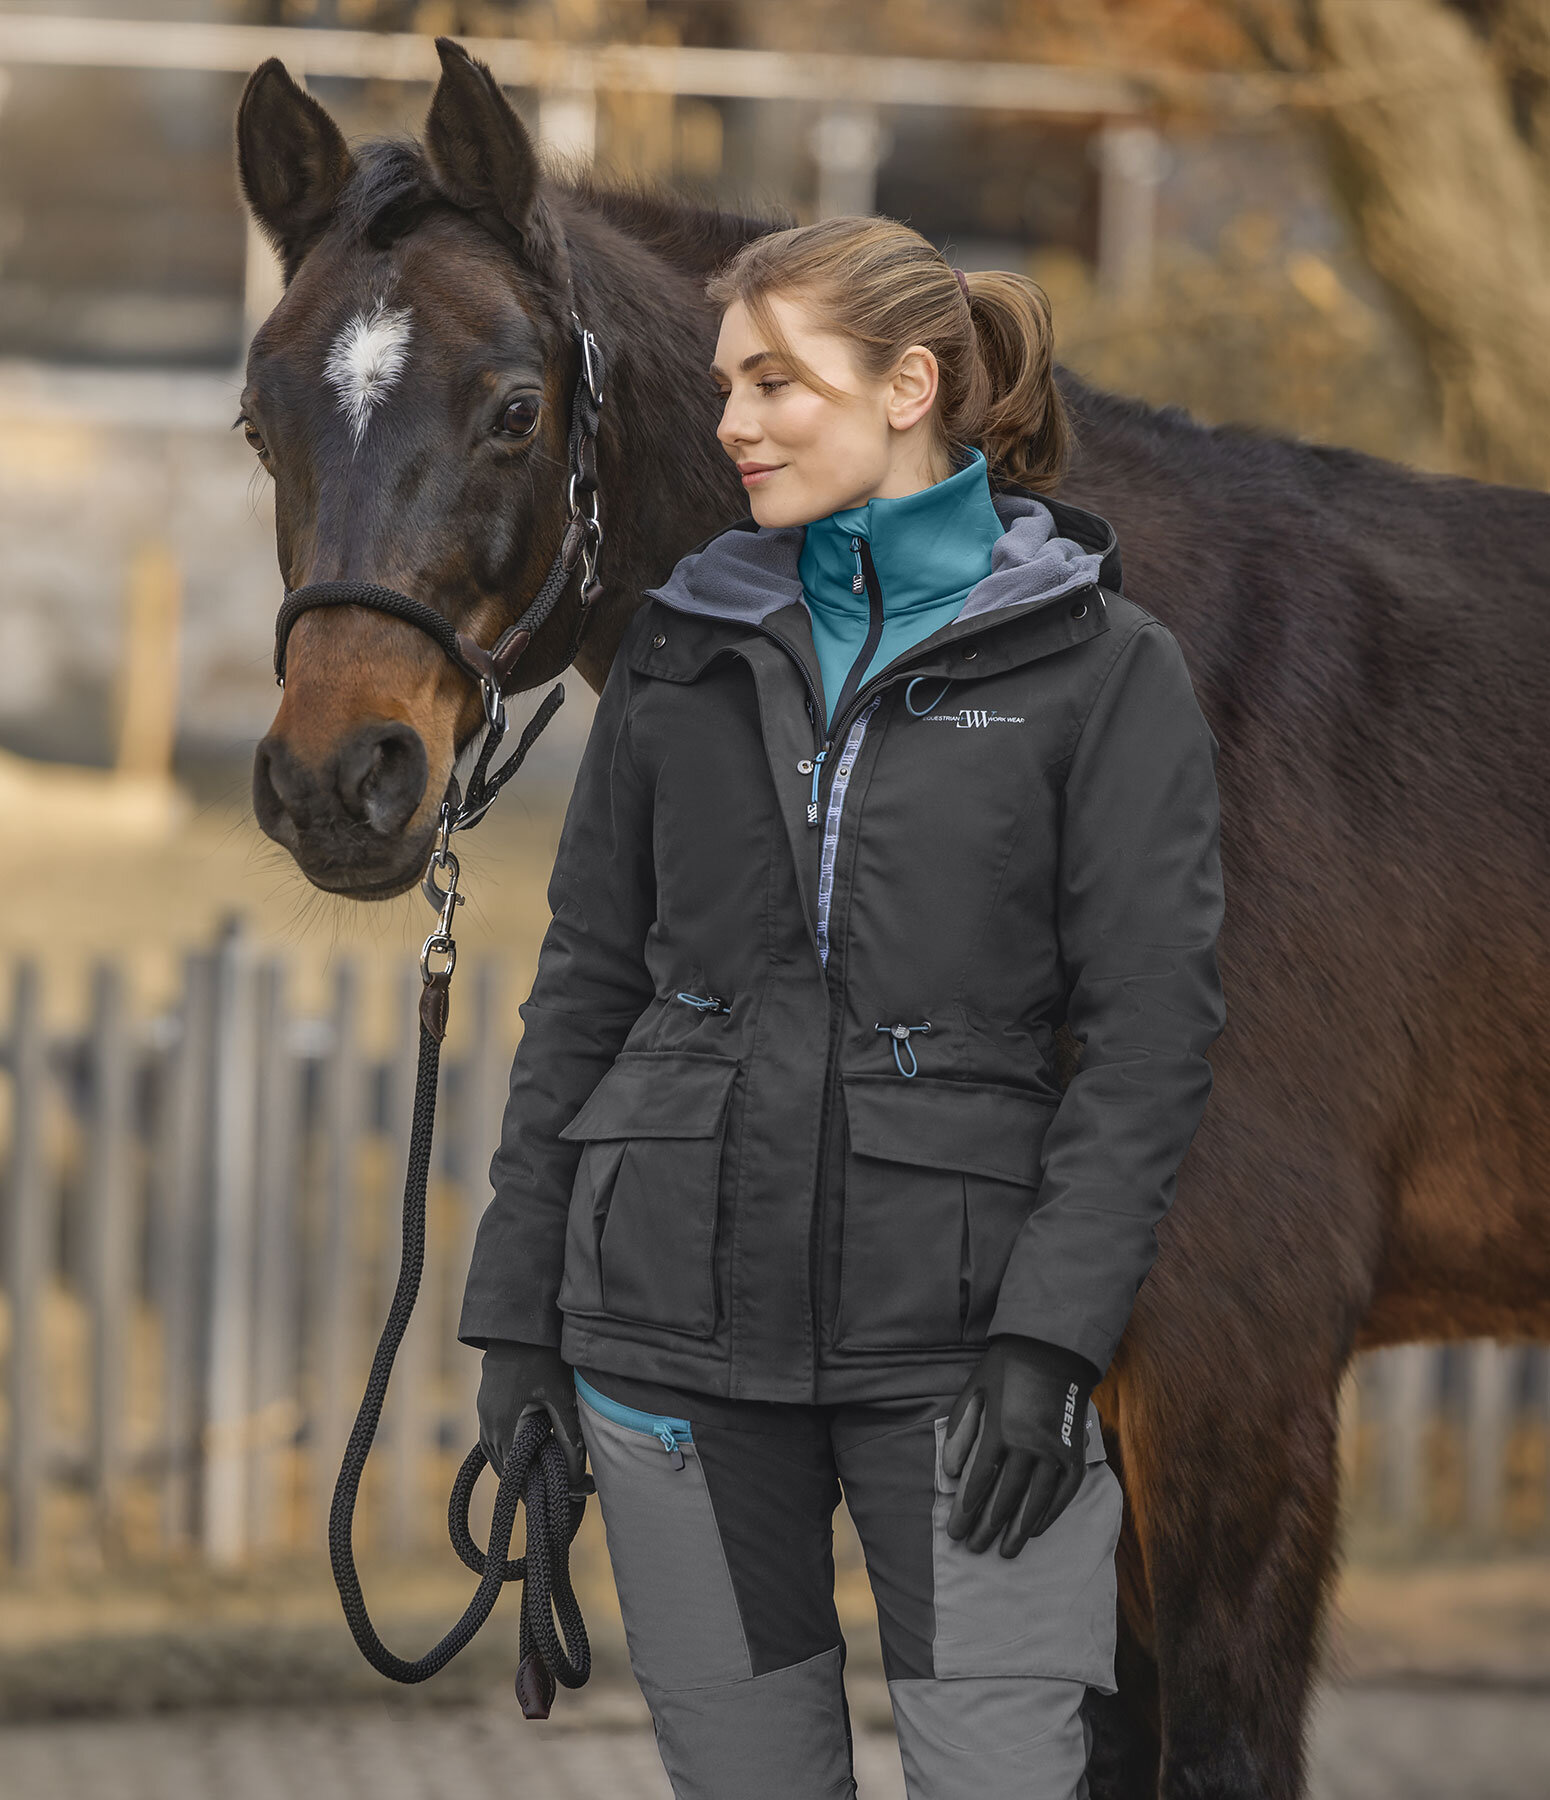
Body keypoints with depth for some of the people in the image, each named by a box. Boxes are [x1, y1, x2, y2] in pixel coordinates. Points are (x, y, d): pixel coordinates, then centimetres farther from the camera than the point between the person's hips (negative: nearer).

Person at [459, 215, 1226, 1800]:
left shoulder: (1101, 671, -2)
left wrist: (1053, 1329, -15)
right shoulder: (682, 647, 9)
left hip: (953, 1328, -3)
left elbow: (1153, 1027, -6)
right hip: (673, 1303, 3)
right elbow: (587, 982, 12)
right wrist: (517, 1307, 8)